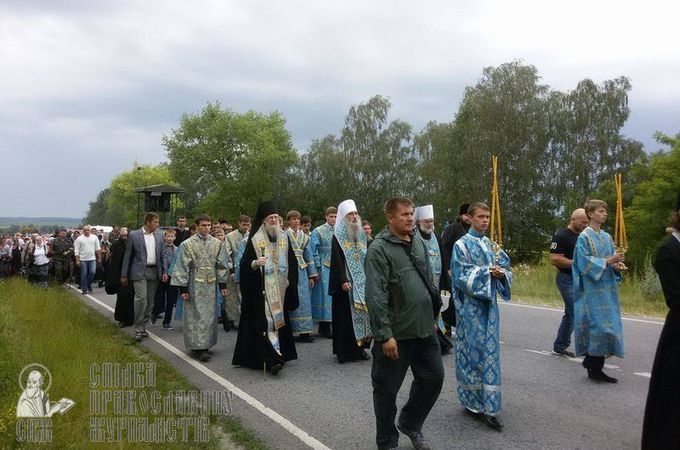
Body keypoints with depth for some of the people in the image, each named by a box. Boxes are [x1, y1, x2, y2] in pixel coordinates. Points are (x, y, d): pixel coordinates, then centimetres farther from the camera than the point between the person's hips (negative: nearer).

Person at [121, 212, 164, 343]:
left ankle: (143, 326, 22)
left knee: (150, 301, 9)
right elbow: (127, 256, 1)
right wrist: (124, 275, 1)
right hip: (139, 272, -4)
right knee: (141, 298, -15)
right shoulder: (133, 235, -3)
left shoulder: (159, 235, 8)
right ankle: (138, 329, -5)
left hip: (154, 272, 5)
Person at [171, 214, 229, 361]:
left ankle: (206, 344, 21)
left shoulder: (217, 243, 4)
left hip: (211, 285, 4)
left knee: (210, 315, 9)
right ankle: (198, 346, 3)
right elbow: (182, 267, -5)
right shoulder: (187, 244, -4)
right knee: (197, 316, -2)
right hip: (194, 285, -3)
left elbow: (222, 265, 8)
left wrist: (223, 284, 4)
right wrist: (183, 288, -8)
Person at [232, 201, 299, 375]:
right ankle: (272, 359, -16)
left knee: (280, 320, 9)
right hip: (262, 289, -5)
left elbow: (292, 262, 17)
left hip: (280, 289, 5)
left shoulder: (284, 238, 10)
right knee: (267, 321, -12)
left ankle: (281, 353, 21)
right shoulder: (255, 239, -4)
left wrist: (289, 279, 6)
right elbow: (244, 263, -6)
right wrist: (255, 263, -26)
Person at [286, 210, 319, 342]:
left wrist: (312, 276, 11)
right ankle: (289, 330, 4)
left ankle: (304, 331, 6)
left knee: (303, 300, 2)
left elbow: (308, 256, 15)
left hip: (301, 270, 4)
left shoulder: (304, 237, 15)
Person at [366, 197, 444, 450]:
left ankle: (410, 423, 37)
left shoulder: (418, 243, 9)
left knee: (433, 377, 14)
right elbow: (375, 295, -19)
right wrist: (384, 334, -22)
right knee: (387, 389, 7)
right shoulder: (379, 248, -13)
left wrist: (433, 312, 17)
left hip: (424, 329, 7)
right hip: (396, 333, -7)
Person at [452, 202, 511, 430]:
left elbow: (506, 269, 10)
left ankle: (486, 405, 14)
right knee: (474, 350, -3)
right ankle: (473, 402, 8)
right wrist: (486, 272, -20)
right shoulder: (462, 245, -6)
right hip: (471, 305, -6)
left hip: (489, 304, 6)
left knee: (489, 351, 7)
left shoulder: (491, 245, 13)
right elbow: (460, 276, -14)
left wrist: (502, 273, -12)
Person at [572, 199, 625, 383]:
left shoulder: (607, 237, 15)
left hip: (607, 289, 8)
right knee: (599, 325, -12)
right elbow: (584, 262, -14)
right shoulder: (584, 237, -7)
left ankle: (595, 368, 15)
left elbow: (611, 259, 18)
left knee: (606, 325, 7)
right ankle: (592, 361, 2)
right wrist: (608, 261, -20)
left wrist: (617, 264, -4)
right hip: (593, 290, -7)